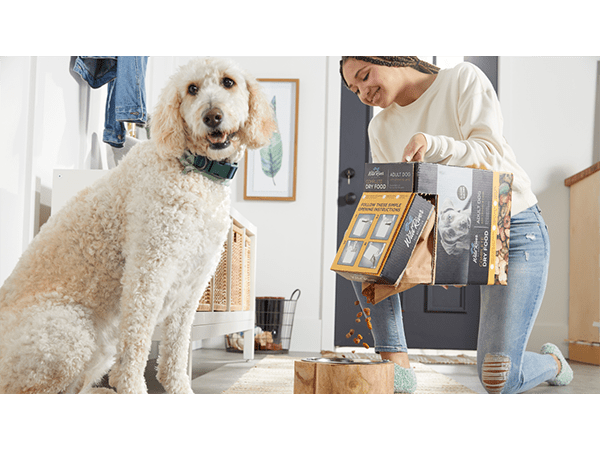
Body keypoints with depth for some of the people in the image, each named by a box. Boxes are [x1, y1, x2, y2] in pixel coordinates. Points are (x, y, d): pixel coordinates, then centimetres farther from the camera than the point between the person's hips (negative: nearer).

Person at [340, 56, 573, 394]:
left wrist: (431, 144, -38)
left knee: (499, 379, -13)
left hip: (515, 229, -5)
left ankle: (552, 361, 24)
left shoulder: (464, 79, -7)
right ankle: (397, 367, -15)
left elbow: (490, 154, -19)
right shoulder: (381, 129, 5)